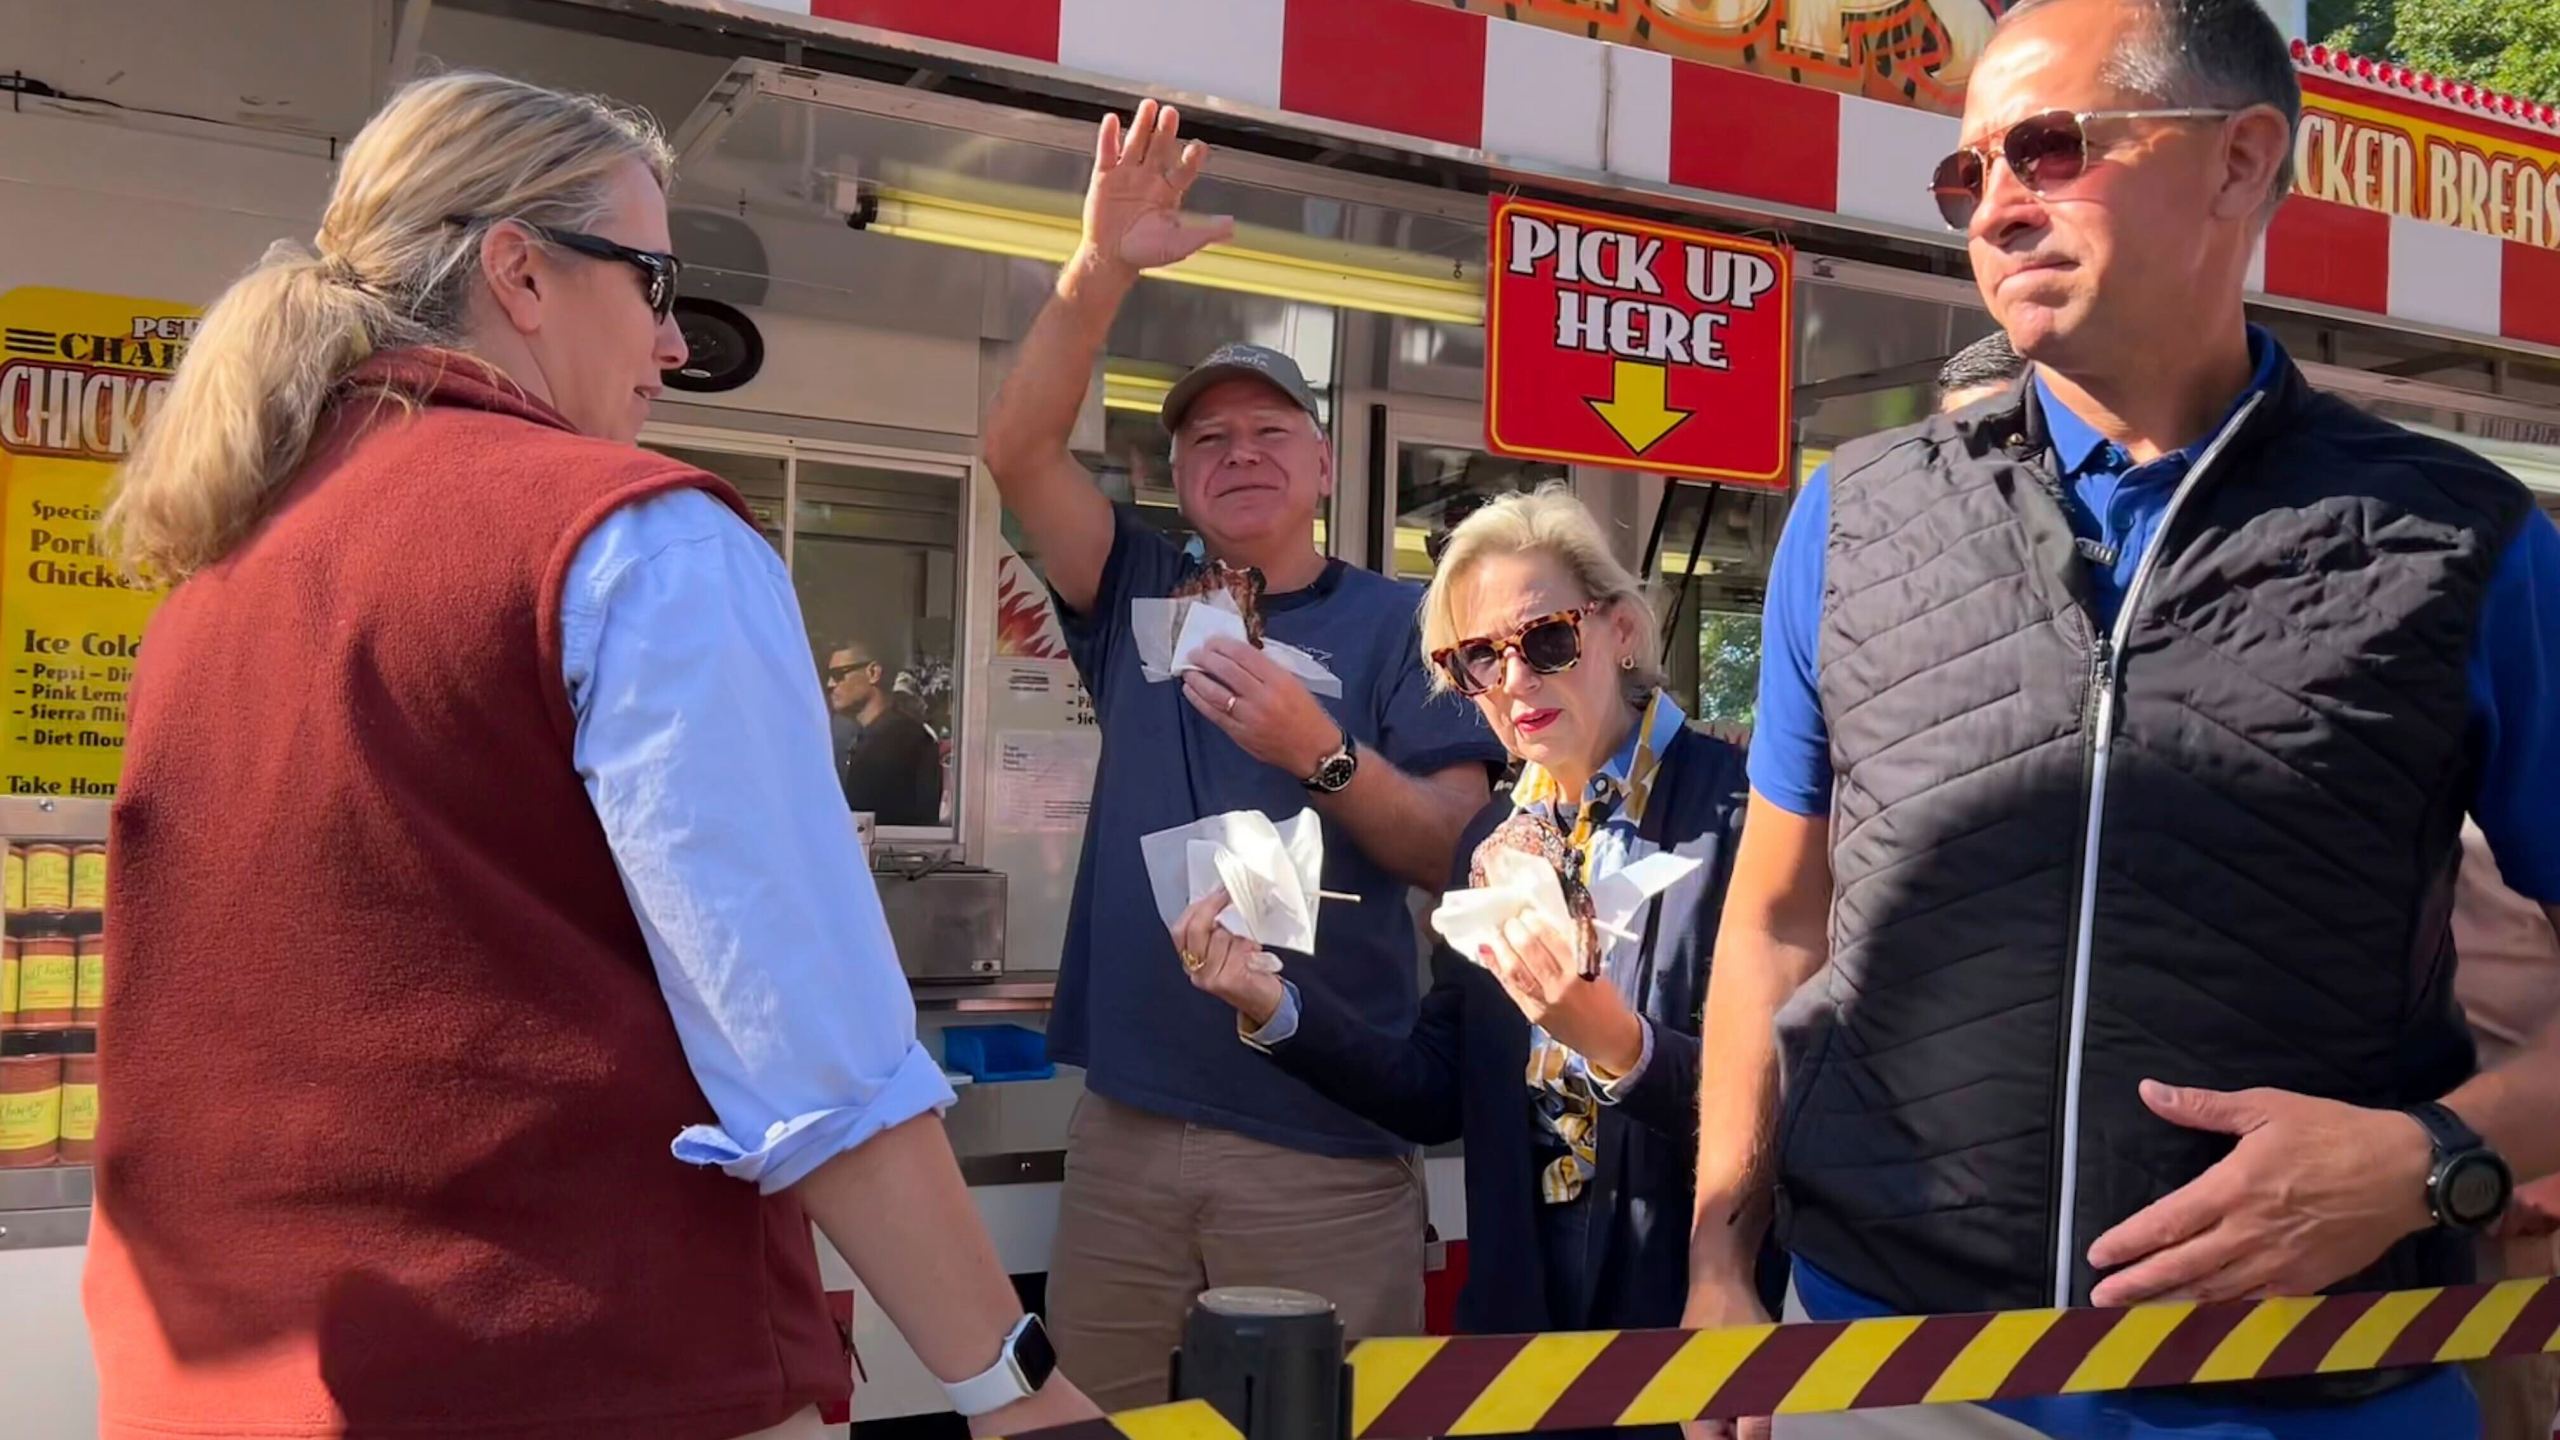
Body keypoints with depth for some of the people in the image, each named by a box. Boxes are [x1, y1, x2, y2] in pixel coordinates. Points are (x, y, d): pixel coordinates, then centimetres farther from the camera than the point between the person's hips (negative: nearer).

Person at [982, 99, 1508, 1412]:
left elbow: (1460, 851, -6)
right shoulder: (1142, 600, 11)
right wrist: (1103, 268, -14)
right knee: (1097, 1415, 11)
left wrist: (1320, 753, -23)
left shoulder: (1397, 623, 2)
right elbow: (1018, 449, -2)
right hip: (1127, 1122, 3)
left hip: (1325, 1136, -3)